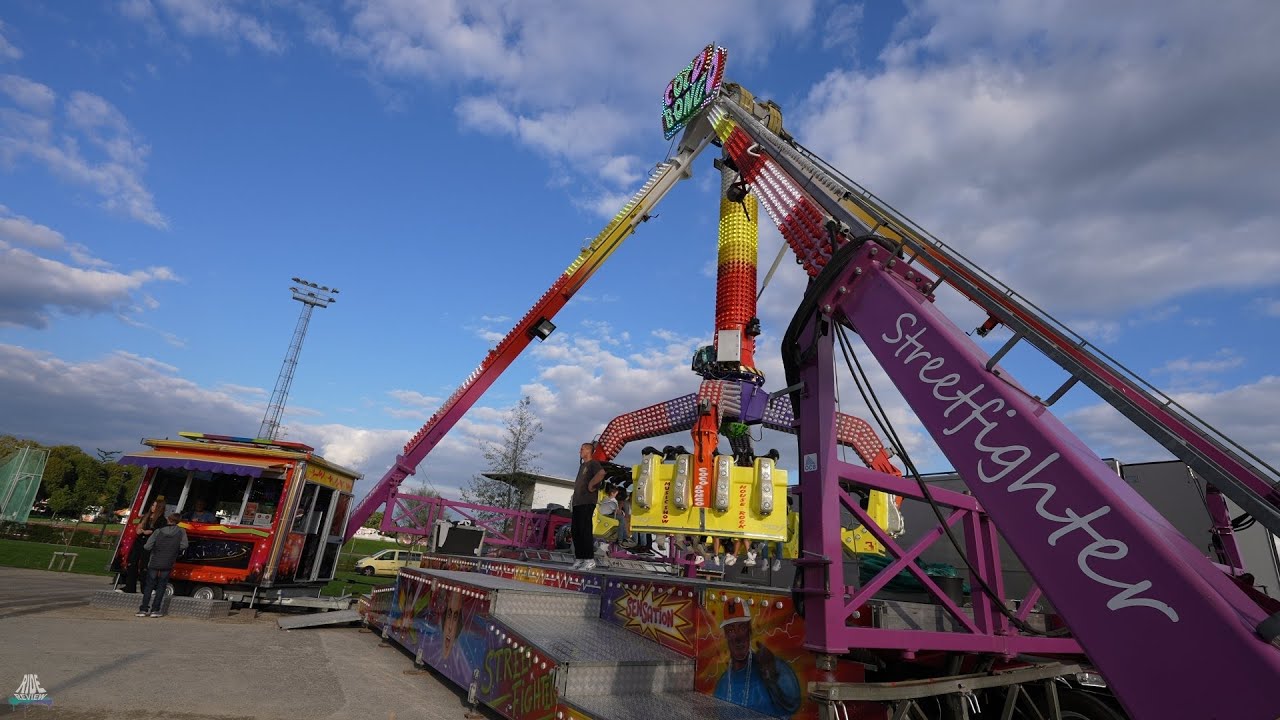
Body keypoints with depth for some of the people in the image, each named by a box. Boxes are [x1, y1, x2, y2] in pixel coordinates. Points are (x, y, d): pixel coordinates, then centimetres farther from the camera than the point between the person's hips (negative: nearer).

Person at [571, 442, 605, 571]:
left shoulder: (593, 463, -6)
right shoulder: (582, 465, 23)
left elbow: (601, 473, -28)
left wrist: (591, 485, -19)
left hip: (587, 502, -9)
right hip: (577, 502, 9)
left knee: (585, 530, -11)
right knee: (576, 531, 8)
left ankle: (590, 561, -9)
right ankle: (579, 559, 13)